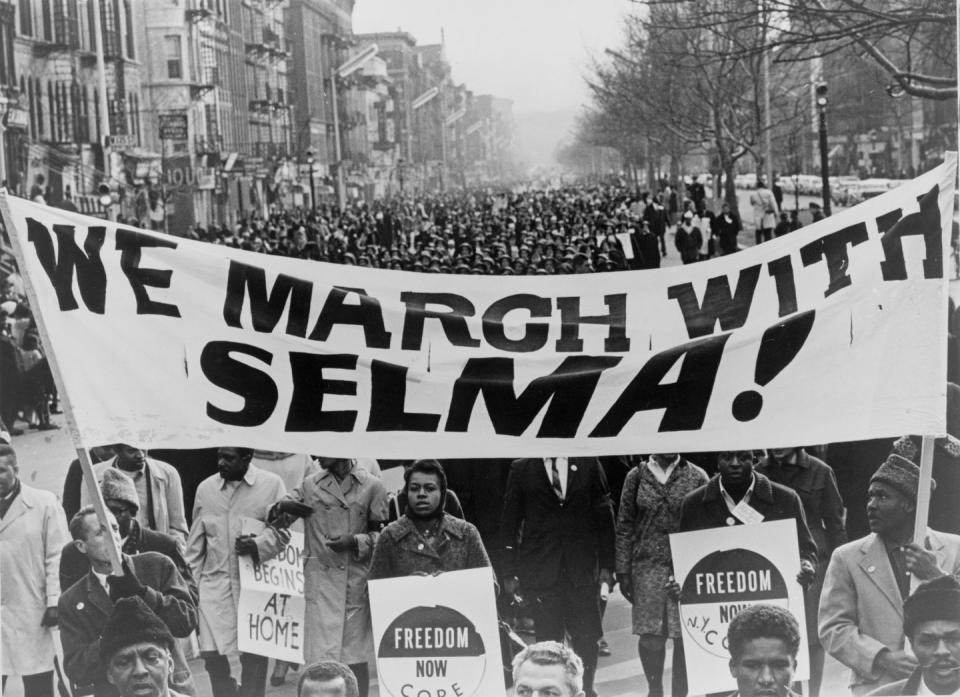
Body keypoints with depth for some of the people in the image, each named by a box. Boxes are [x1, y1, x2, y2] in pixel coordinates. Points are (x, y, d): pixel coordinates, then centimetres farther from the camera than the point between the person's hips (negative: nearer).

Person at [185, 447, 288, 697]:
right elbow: (195, 543, 12)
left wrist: (258, 545, -18)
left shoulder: (272, 484, -2)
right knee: (211, 653, -5)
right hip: (215, 582, 2)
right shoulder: (205, 488, 8)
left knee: (254, 655, 2)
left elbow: (282, 529, 0)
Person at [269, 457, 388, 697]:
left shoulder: (372, 486, 2)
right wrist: (280, 507, -8)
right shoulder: (310, 485, 8)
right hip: (320, 581, 1)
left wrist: (354, 541, -11)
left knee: (356, 659, 5)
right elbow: (273, 516, 15)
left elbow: (382, 535, 6)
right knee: (320, 659, -3)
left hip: (357, 584, -1)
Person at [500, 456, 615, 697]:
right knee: (548, 639, -1)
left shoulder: (587, 464, 5)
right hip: (541, 570, -1)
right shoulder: (522, 469, 4)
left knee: (587, 637, 1)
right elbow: (509, 523, 6)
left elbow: (604, 515, 7)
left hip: (582, 569, 1)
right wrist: (509, 572, 2)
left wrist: (607, 564, 2)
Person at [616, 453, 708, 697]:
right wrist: (623, 571, 2)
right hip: (647, 566, 0)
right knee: (650, 638, -3)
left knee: (685, 637, -3)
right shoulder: (637, 476, 6)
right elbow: (624, 526, 7)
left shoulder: (697, 476, 4)